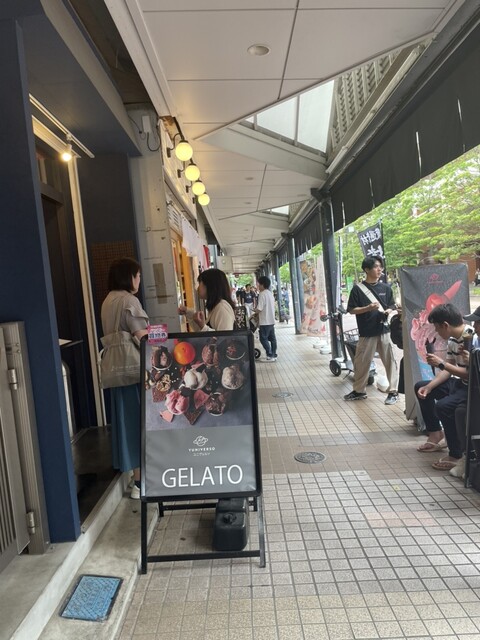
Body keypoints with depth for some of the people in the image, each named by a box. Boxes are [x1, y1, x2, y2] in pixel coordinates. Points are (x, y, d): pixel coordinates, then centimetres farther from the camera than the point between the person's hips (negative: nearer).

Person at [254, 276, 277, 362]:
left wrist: (254, 313, 1)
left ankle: (270, 356, -3)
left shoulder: (262, 294, -17)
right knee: (272, 338, 11)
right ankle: (274, 355, 16)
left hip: (265, 321, -9)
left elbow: (259, 309, -20)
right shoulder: (270, 293, 11)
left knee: (264, 339, -2)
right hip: (271, 320, 9)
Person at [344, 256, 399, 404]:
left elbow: (392, 306, 12)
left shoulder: (385, 287, 6)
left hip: (384, 330, 2)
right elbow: (352, 309, -3)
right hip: (367, 332, -2)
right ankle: (359, 390, 23)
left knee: (389, 361, 3)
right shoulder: (358, 288, -3)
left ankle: (393, 391, 14)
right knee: (361, 362, 7)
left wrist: (388, 311, -10)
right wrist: (368, 308, -17)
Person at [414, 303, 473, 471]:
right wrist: (429, 387, -3)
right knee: (420, 387, 15)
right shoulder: (453, 339, 4)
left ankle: (456, 455, -11)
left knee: (443, 406, -32)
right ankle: (436, 434, 23)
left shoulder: (473, 338, -26)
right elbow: (448, 370, 8)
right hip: (461, 383, 10)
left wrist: (441, 363, -26)